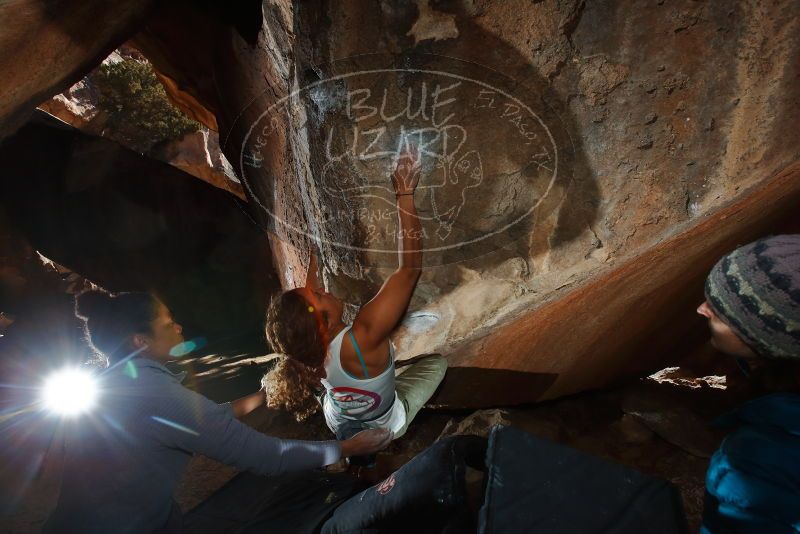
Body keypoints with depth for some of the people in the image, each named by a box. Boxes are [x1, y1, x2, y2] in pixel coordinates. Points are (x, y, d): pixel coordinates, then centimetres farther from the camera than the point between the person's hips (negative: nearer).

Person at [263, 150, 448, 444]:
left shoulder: (306, 348, -28)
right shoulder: (362, 339, -47)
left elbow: (312, 276, -12)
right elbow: (410, 267, -48)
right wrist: (405, 195, -45)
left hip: (338, 422, 5)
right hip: (383, 428, -4)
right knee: (437, 361, 10)